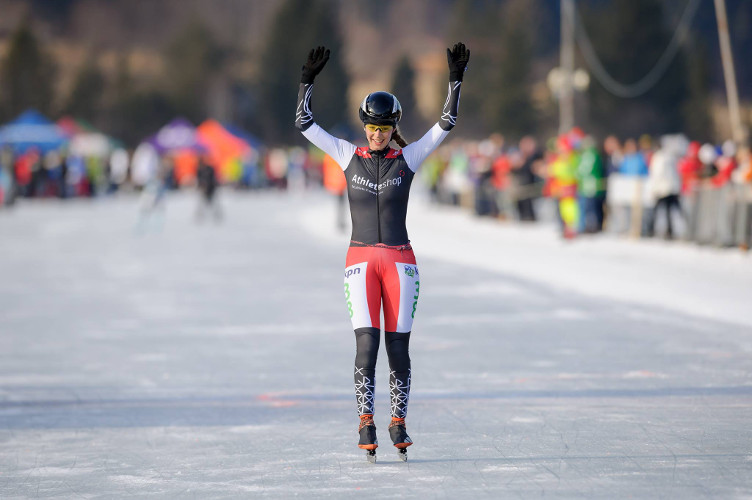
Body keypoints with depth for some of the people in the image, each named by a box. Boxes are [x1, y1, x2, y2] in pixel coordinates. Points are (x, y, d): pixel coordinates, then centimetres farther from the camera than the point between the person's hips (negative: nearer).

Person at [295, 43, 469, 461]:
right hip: (360, 261, 0)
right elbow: (304, 124, 1)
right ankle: (366, 423, -5)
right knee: (366, 344, -12)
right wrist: (308, 80, -8)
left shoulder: (408, 158, 3)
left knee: (398, 348, 0)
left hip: (400, 261, 0)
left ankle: (398, 422, 13)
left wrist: (455, 80, -11)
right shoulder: (348, 156, 5)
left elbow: (445, 124, -3)